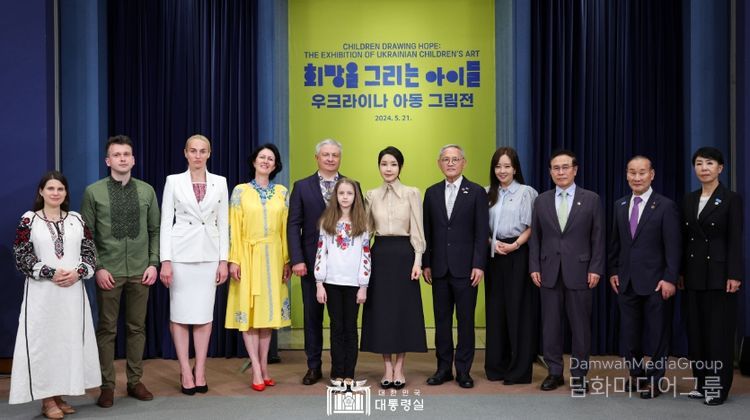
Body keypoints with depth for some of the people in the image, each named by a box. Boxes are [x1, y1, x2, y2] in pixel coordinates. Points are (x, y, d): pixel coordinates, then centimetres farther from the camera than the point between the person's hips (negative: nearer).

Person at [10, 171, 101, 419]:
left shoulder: (77, 219, 9)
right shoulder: (29, 220, -1)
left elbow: (90, 252, 7)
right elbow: (22, 256, -6)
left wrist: (78, 273, -11)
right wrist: (51, 273, -15)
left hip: (73, 291, 3)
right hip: (42, 292, -3)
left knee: (70, 340, 6)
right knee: (44, 340, -1)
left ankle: (60, 395, 18)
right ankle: (47, 399, 8)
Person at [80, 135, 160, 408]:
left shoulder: (147, 191, 5)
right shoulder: (93, 191, 0)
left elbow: (155, 231, 8)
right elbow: (86, 234, 0)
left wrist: (153, 263, -1)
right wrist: (97, 268, -7)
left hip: (140, 272, 2)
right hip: (108, 272, -2)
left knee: (137, 327, 9)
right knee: (107, 329, 4)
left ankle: (135, 381, 19)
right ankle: (107, 385, 14)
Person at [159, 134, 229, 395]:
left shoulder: (220, 183, 6)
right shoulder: (174, 181, 1)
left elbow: (223, 223, 7)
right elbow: (166, 222, -1)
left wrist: (224, 260, 1)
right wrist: (165, 260, -8)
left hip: (209, 254, 2)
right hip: (181, 254, -2)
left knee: (204, 314, 5)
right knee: (180, 314, 3)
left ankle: (200, 371, 15)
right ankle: (185, 372, 12)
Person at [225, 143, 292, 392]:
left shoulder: (281, 192, 8)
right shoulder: (240, 191, 1)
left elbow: (285, 228, 7)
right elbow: (234, 228, -3)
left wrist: (287, 260, 3)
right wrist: (234, 260, -10)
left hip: (273, 258, 3)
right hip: (248, 256, -2)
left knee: (268, 309, 6)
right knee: (249, 309, -3)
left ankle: (263, 366, 13)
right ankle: (257, 369, 0)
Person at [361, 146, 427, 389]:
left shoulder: (412, 193, 1)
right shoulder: (371, 195, 8)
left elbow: (417, 230, -2)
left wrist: (417, 260, -9)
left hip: (403, 254, -2)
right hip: (379, 256, 2)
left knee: (403, 309, 2)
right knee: (381, 310, 4)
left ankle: (399, 369, 12)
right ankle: (387, 369, 14)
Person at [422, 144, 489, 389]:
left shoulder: (476, 192, 0)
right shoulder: (432, 193, 10)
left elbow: (482, 232, -4)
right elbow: (427, 231, 10)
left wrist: (479, 265, -10)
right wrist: (426, 263, 4)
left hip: (465, 268, -3)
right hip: (439, 268, 3)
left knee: (466, 320, 3)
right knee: (441, 320, 9)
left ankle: (463, 370, 12)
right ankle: (444, 368, 18)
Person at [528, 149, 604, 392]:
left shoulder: (591, 199, 2)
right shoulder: (541, 201, 8)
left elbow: (598, 237, 0)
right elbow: (535, 237, 8)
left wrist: (595, 269, -7)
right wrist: (534, 267, 0)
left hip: (579, 272, -2)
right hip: (549, 272, 2)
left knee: (580, 325, 4)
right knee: (551, 325, 6)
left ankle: (579, 374, 15)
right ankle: (554, 372, 18)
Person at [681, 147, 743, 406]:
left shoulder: (731, 199, -5)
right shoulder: (689, 200, 10)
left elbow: (735, 240, -10)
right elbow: (685, 239, 11)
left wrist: (734, 275, -15)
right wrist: (680, 272, 8)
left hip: (719, 272, -5)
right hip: (694, 274, 6)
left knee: (719, 331, 0)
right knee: (696, 329, 9)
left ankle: (718, 387, 8)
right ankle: (702, 382, 19)